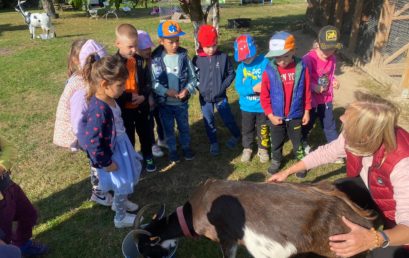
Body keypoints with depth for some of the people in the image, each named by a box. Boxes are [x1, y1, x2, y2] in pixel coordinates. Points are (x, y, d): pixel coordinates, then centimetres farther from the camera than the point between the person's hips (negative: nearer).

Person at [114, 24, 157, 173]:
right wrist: (129, 97, -21)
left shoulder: (140, 61, -4)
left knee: (145, 134, 19)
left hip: (141, 106, 3)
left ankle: (148, 158, 41)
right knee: (128, 137, 14)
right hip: (123, 109, -3)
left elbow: (148, 82, 2)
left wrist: (143, 96, -15)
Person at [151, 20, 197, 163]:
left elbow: (193, 77, -2)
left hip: (181, 101, 1)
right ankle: (172, 150, 36)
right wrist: (166, 92, -23)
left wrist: (187, 89, -19)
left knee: (184, 126, 18)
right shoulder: (155, 59, -11)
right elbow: (152, 81, -10)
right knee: (168, 128, 15)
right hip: (164, 102, -1)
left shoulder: (184, 56, -6)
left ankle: (186, 147, 40)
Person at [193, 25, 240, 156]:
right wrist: (200, 88, -9)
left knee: (228, 119, 12)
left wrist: (223, 86, -11)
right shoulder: (196, 59, -7)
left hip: (220, 96, -1)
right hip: (204, 97, 1)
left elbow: (231, 73, -1)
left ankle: (236, 135, 39)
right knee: (209, 122, 13)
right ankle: (214, 143, 32)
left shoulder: (223, 57, -8)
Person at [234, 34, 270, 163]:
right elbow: (238, 87, -13)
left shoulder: (265, 63, -15)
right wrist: (253, 89, -25)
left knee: (262, 130, 18)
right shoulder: (241, 66, -8)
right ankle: (247, 148, 42)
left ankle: (263, 149, 40)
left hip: (263, 106, -2)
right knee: (246, 130, 20)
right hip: (247, 106, 2)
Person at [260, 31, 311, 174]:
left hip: (296, 115, 0)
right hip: (276, 116, 0)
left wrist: (306, 111, 1)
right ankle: (276, 160, 45)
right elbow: (264, 96, -8)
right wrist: (270, 115, -10)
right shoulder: (269, 71, -16)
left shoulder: (301, 68, -14)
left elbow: (307, 92, -4)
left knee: (297, 141, 20)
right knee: (276, 141, 21)